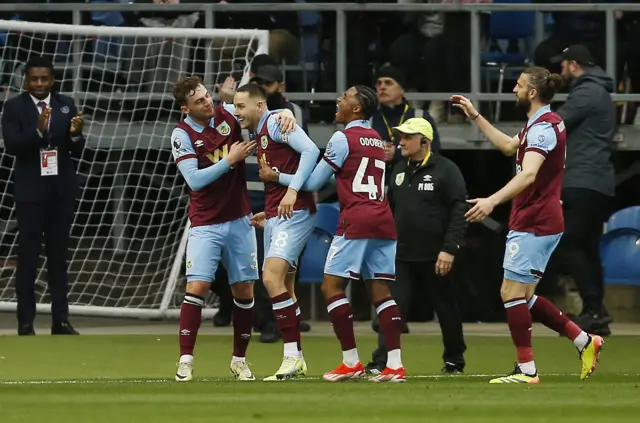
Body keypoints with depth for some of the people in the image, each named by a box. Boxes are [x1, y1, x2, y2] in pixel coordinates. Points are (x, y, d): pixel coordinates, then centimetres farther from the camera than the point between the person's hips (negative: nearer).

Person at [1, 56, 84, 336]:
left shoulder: (66, 105, 5)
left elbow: (77, 152, 3)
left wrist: (75, 134, -19)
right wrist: (38, 130, -28)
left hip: (62, 189, 3)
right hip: (31, 190, -3)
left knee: (58, 256, 6)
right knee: (28, 257, -1)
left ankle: (60, 319, 9)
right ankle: (26, 322, 1)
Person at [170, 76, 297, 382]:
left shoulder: (228, 115, -1)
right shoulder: (182, 135, -9)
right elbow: (195, 180, -17)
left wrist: (286, 115, -15)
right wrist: (230, 160, -20)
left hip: (239, 220, 3)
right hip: (205, 224, -3)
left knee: (244, 291, 4)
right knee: (197, 287, -15)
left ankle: (239, 359, 17)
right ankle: (185, 360, -10)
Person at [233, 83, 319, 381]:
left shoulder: (276, 122, -8)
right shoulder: (259, 135, 20)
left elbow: (310, 151, -21)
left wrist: (292, 191, -27)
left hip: (294, 213, -11)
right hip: (275, 218, 11)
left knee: (273, 278, -20)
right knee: (282, 287, 11)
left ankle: (291, 355, -20)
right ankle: (297, 361, 18)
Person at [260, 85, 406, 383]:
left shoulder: (343, 138, -4)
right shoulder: (377, 140, 19)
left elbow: (313, 182, 0)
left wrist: (277, 177, 12)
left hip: (356, 222, -7)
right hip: (384, 221, 7)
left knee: (332, 286, 0)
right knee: (380, 291, 4)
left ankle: (351, 362, -5)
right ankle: (395, 365, -6)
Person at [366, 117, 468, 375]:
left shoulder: (446, 170, -8)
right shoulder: (399, 170, 12)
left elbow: (459, 212, -13)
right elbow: (390, 210, 20)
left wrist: (449, 249, -19)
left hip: (435, 257, -4)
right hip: (401, 256, 4)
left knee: (446, 309, 10)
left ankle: (454, 360, 26)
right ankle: (381, 363, -11)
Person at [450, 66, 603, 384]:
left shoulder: (543, 127, -18)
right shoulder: (543, 124, 15)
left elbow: (528, 174, -32)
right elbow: (509, 146, 33)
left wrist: (493, 201, -44)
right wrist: (475, 116, 33)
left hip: (534, 224, -10)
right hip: (543, 222, 10)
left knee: (512, 292, -7)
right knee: (523, 297, 12)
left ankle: (526, 370, -6)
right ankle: (584, 342, 15)